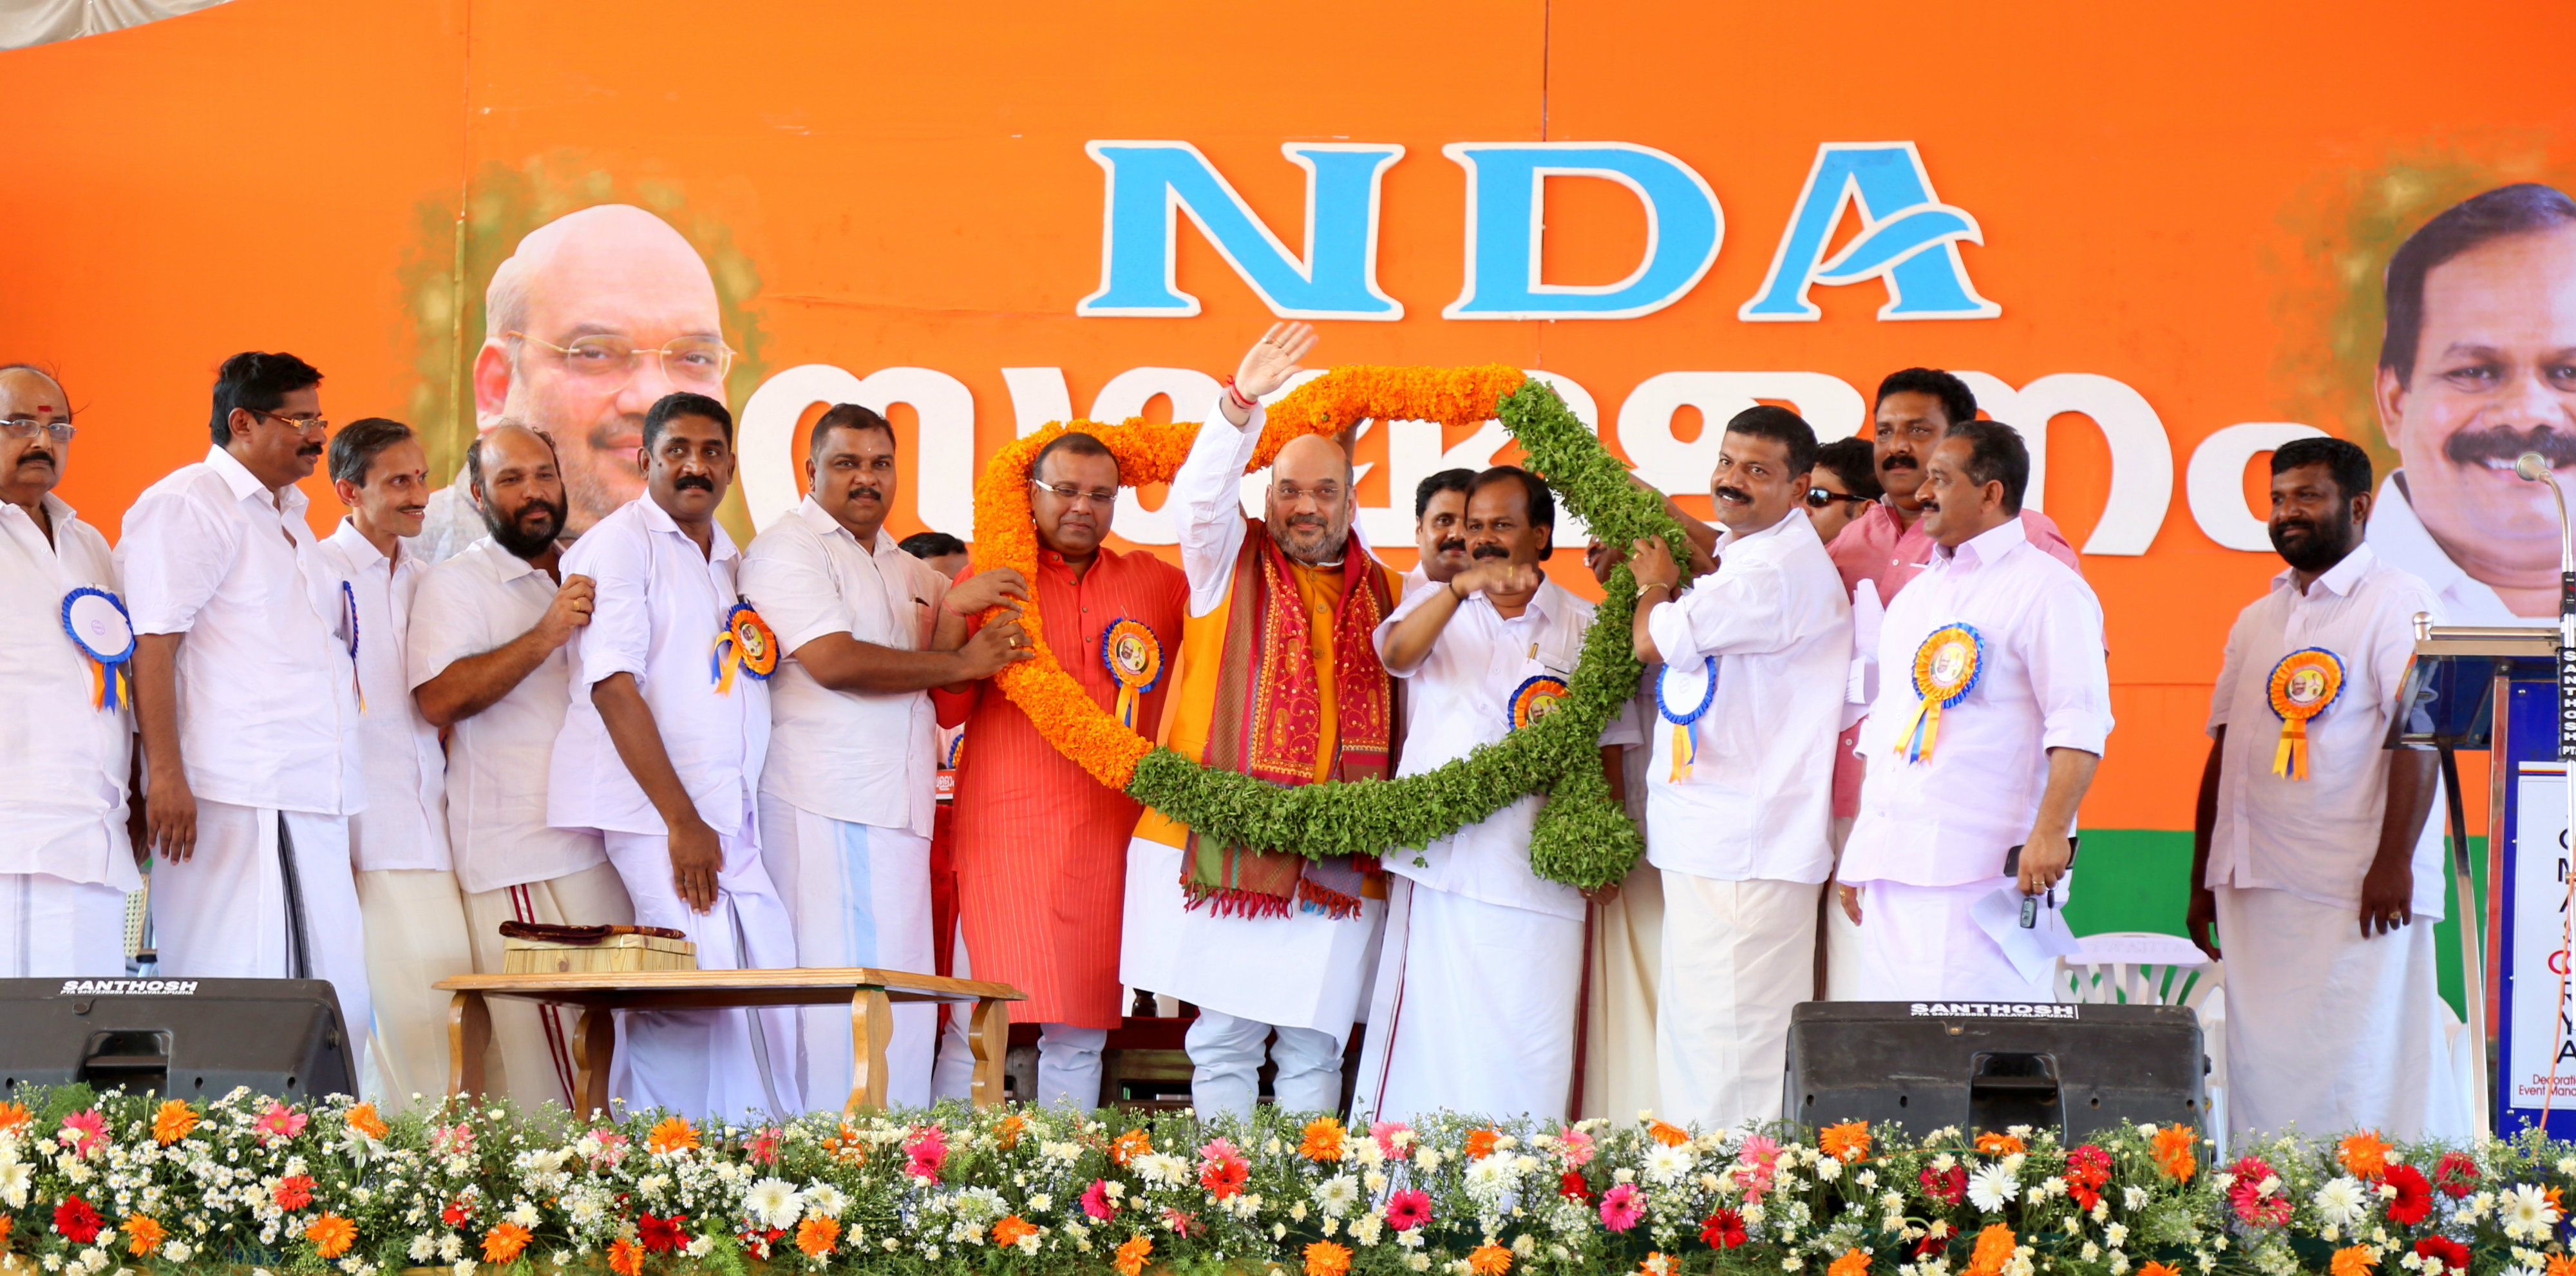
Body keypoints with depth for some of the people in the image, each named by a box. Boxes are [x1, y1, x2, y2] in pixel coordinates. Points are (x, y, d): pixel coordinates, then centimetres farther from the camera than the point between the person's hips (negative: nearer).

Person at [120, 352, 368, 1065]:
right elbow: (153, 643, -13)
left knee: (339, 1001, 4)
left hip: (312, 804, 9)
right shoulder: (189, 504, -5)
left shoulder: (288, 519, 23)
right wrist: (166, 773, -20)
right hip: (232, 802, -9)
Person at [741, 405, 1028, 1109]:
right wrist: (960, 663, -6)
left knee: (900, 1000, 2)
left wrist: (956, 609, -2)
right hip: (822, 810, -7)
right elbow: (834, 661, -13)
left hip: (899, 812, 7)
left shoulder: (909, 571, 24)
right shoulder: (788, 548, 0)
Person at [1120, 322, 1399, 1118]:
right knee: (1224, 1038, -3)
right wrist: (1241, 404, -29)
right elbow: (1200, 497, -12)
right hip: (1225, 839, -2)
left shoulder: (1381, 593, 15)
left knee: (1315, 1044, 3)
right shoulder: (1231, 563, 8)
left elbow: (1404, 712, 19)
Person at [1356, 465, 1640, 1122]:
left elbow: (1607, 746, 13)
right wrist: (1461, 587, -27)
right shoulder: (1438, 606, 12)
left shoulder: (1584, 626, 11)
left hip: (1538, 872, 0)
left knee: (1529, 1046, -4)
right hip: (1437, 863, 0)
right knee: (1425, 1033, -1)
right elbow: (1396, 652, -11)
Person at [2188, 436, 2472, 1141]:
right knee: (2260, 1069, 5)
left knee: (2365, 1069, -9)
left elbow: (2419, 735, -13)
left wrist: (2393, 862, -21)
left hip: (2357, 890, -7)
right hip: (2256, 889, 7)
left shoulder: (2398, 601, -4)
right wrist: (2202, 882, 17)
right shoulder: (2257, 620, 19)